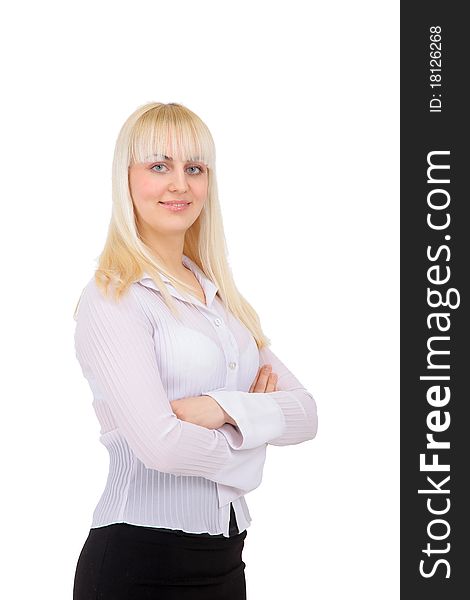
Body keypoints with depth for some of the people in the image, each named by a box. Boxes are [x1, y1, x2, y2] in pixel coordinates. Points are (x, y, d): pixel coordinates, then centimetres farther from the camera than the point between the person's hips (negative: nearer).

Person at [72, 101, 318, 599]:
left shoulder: (220, 295, 10)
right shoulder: (112, 298, -11)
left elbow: (305, 412, 1)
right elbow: (160, 443, -23)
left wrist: (223, 408, -17)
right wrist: (245, 451, -5)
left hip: (223, 555, 6)